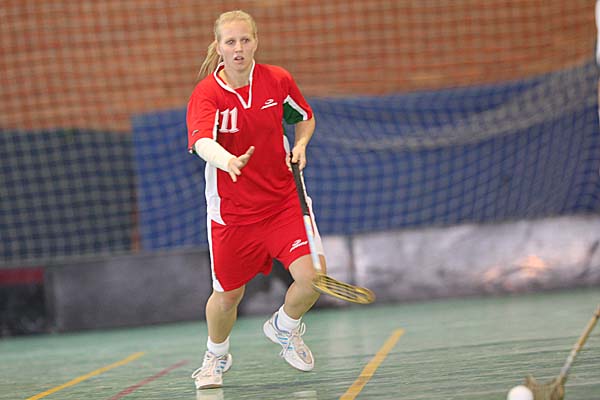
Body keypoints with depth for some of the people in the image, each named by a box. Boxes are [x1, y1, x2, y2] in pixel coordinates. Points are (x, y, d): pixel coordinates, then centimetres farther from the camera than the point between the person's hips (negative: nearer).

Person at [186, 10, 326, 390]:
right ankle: (216, 356, 40)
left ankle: (284, 327, 20)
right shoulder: (206, 95, -16)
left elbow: (305, 118, 15)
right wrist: (228, 161, -57)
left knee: (311, 277, -15)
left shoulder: (278, 80, -5)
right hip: (232, 212, -2)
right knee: (227, 295, 8)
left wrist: (300, 145, -6)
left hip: (283, 201, 2)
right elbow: (203, 141, -35)